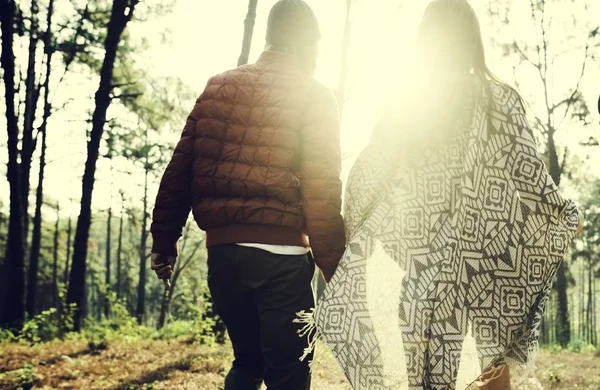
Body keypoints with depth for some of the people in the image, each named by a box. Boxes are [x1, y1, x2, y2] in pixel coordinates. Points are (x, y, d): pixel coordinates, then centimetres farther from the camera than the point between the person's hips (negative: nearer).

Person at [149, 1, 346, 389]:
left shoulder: (217, 88, 11)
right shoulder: (314, 97, -2)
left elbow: (179, 172, 8)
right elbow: (323, 196, -11)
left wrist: (164, 242, 14)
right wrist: (335, 269, -7)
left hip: (221, 252, 5)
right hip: (279, 256, -5)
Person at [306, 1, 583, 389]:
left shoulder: (405, 100, 5)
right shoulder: (500, 100, -2)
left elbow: (364, 182, 3)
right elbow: (531, 180, -4)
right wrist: (568, 217, 14)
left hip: (421, 262, 3)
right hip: (484, 260, -2)